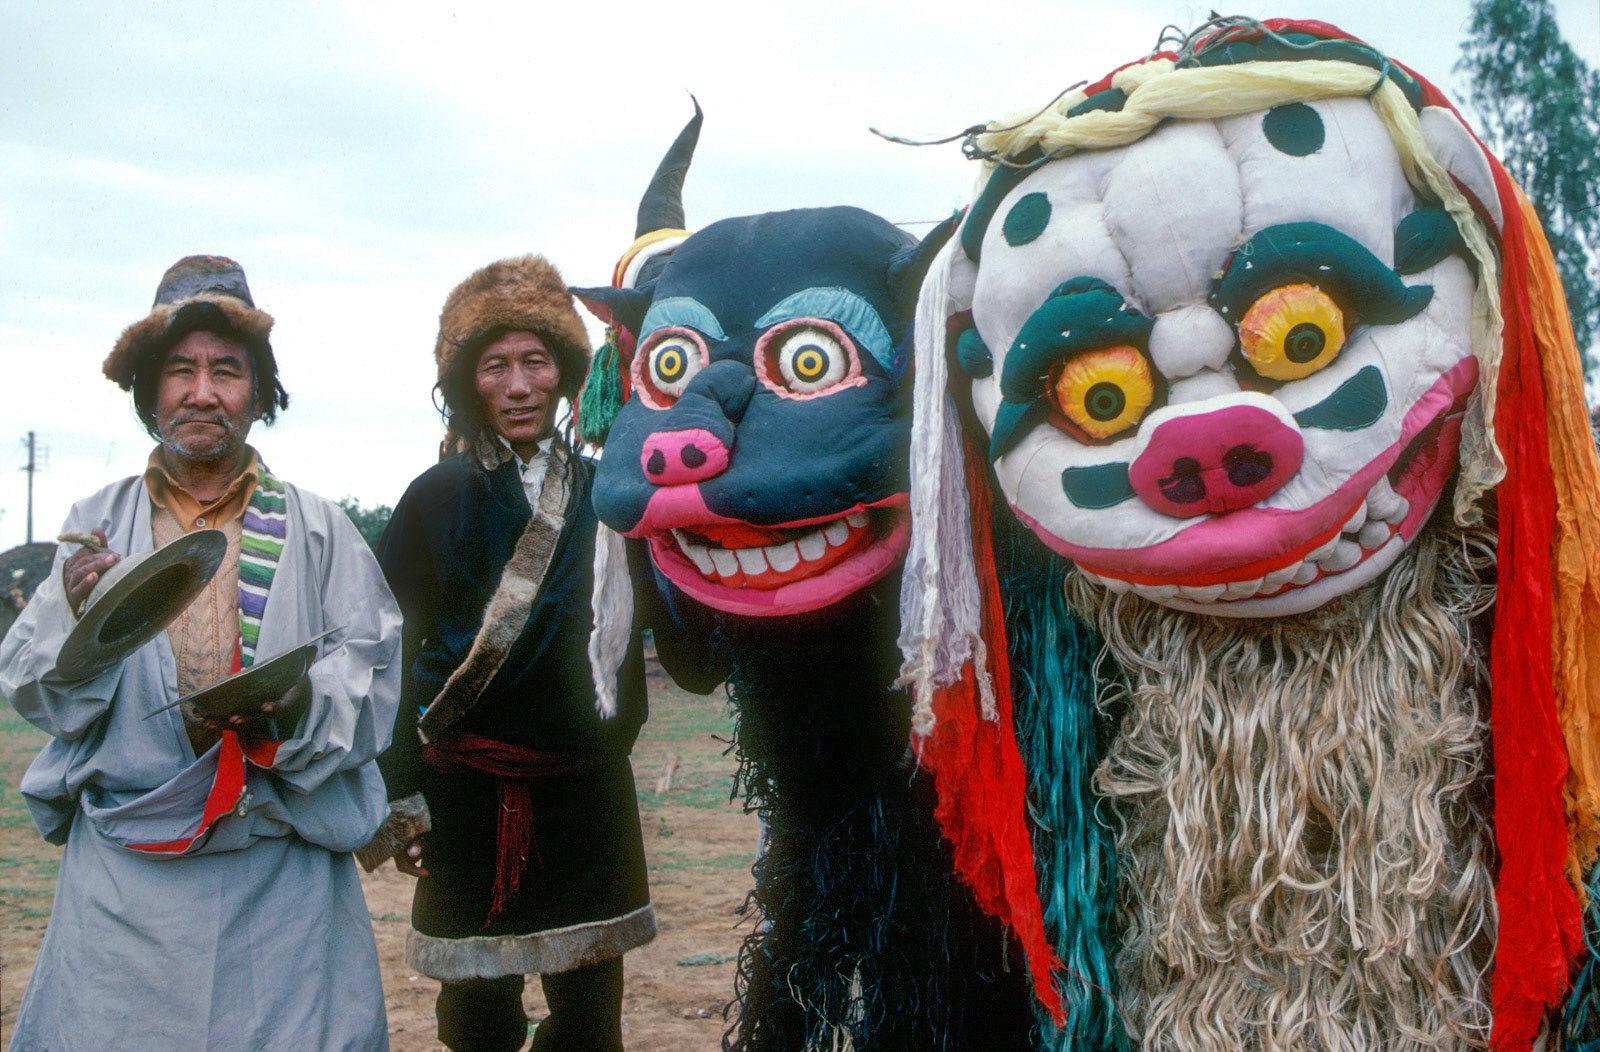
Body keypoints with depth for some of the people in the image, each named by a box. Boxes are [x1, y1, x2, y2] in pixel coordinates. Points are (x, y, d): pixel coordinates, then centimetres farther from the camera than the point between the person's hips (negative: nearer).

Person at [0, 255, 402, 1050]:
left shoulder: (315, 529, 5)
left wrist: (305, 699, -20)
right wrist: (73, 617, -14)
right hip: (122, 868, 1)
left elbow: (375, 667, 0)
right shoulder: (99, 526, 9)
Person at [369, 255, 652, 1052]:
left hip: (587, 785, 2)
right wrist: (401, 793, -5)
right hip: (469, 790, -1)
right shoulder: (439, 497, 0)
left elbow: (631, 631, 10)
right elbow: (394, 649, -2)